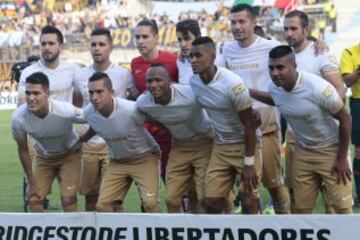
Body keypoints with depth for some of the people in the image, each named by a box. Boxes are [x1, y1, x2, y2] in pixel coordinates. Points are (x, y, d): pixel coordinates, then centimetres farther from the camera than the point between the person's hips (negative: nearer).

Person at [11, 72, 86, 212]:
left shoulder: (66, 111, -37)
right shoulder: (18, 118, -29)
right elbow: (23, 151, -11)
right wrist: (32, 184, -6)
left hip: (69, 154, -2)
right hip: (43, 157, 2)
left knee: (68, 200, -13)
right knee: (33, 199, -6)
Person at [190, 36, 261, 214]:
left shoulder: (232, 84, -23)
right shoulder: (193, 82, -5)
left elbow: (248, 123, -18)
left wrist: (249, 163, -18)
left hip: (244, 144, -6)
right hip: (220, 146, 6)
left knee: (250, 204, -5)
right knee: (211, 202, 2)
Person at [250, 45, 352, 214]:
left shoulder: (318, 88, -29)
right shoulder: (274, 88, -10)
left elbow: (345, 119, -18)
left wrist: (342, 159, -14)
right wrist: (249, 93, 5)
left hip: (331, 151, -5)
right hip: (303, 152, 5)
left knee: (341, 206, -2)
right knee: (302, 207, 8)